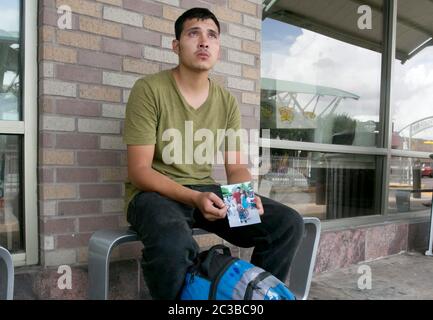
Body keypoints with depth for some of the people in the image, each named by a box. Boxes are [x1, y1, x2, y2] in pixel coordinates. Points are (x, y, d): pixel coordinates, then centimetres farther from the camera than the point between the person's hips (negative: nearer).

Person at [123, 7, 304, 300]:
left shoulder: (227, 102, 7)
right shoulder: (149, 89, -9)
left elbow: (236, 168, 6)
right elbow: (139, 171, -14)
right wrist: (193, 198, -28)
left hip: (206, 191, 5)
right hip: (155, 192, -5)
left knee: (289, 224, -12)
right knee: (174, 245, -40)